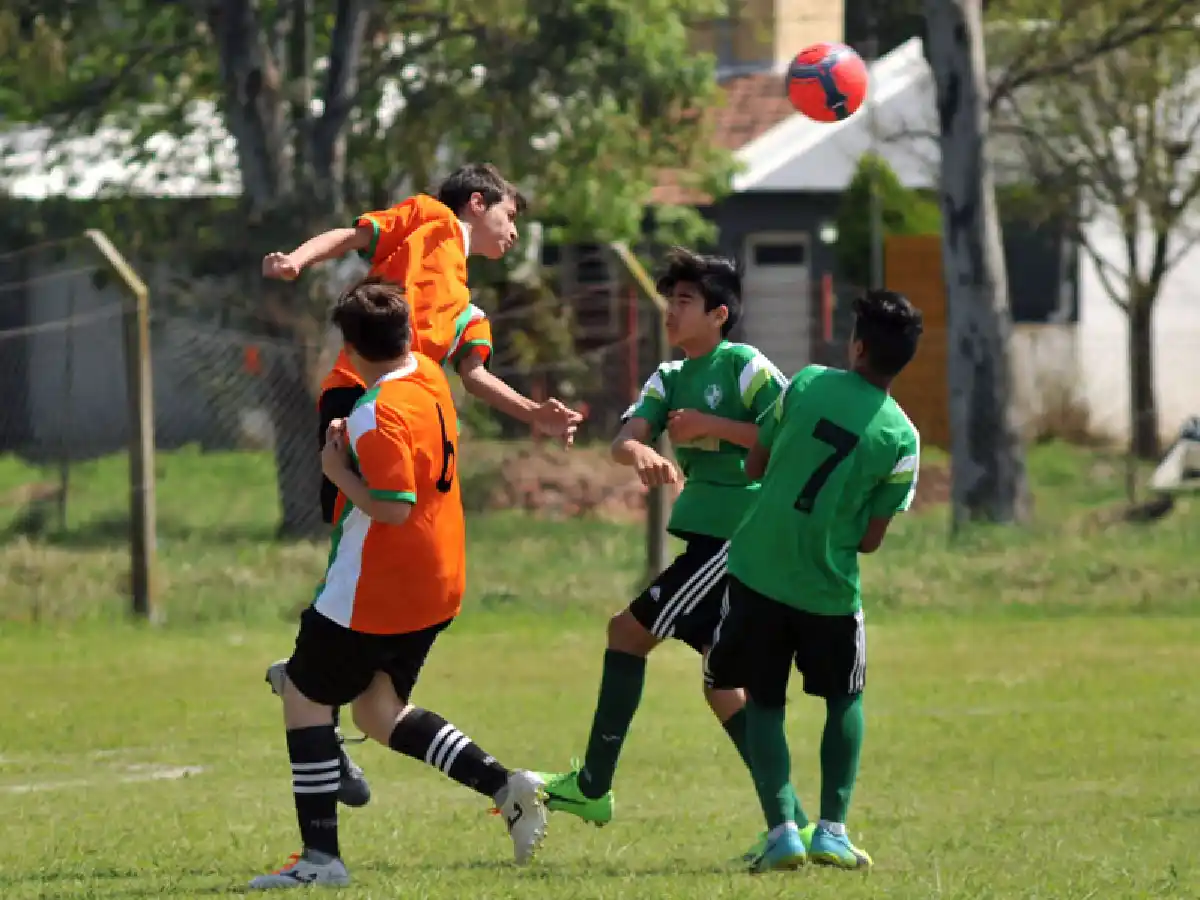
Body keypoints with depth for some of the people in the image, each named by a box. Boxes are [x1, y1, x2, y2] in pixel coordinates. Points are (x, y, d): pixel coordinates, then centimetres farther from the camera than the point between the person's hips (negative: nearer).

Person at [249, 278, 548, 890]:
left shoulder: (378, 414, -22)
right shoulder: (429, 376, 6)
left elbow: (393, 506, -28)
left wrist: (337, 471, -15)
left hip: (375, 594, -9)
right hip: (438, 584, 9)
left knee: (304, 697, 5)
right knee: (379, 711, 17)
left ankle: (320, 856, 1)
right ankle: (506, 787, 3)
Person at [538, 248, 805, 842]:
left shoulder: (745, 367, -7)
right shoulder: (670, 379, 15)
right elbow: (625, 440, -1)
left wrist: (713, 426, -18)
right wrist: (641, 453, -25)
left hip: (739, 535, -9)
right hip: (705, 536, 9)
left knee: (629, 630, -12)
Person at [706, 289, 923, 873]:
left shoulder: (807, 383, -4)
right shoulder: (900, 438, -8)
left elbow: (754, 465, 7)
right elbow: (870, 540, -4)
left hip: (757, 569, 1)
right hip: (828, 585, -1)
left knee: (764, 702, 11)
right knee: (845, 699, 19)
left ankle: (782, 830, -2)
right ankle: (832, 831, 9)